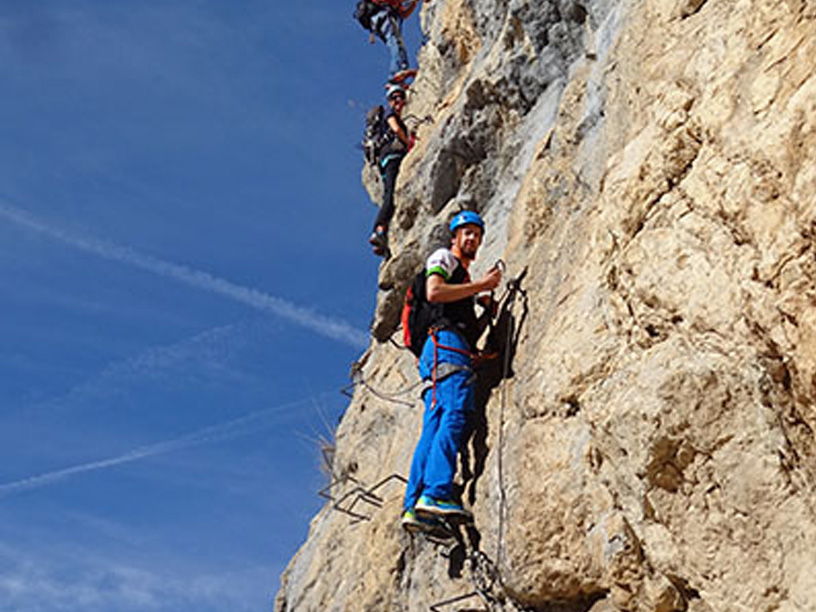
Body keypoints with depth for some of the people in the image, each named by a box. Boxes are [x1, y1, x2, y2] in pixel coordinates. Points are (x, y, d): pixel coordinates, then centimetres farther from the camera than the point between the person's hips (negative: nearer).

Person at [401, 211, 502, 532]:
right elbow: (434, 292, -9)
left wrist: (489, 311, 17)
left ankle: (414, 504, -14)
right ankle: (436, 493, -35)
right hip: (445, 343, -9)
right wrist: (481, 285, -4)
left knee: (434, 428, -4)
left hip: (458, 351, 9)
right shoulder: (443, 258, 12)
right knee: (454, 416, -23)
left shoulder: (464, 280, 37)